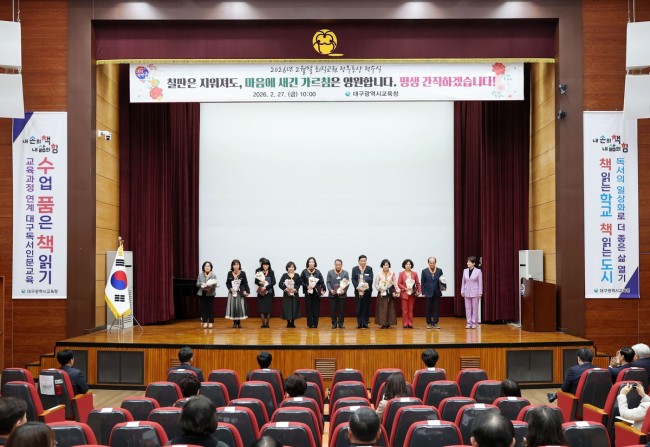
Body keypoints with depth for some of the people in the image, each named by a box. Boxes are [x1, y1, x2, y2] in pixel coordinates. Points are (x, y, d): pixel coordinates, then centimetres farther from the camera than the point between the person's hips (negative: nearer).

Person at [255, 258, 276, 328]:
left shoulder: (271, 272, 1)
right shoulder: (258, 272, 2)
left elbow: (273, 282, -6)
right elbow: (256, 281, 4)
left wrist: (266, 287, -17)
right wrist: (260, 283, -17)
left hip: (269, 292, 0)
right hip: (261, 293, 0)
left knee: (268, 309, 1)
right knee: (262, 308, -1)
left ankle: (267, 323, 10)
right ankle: (263, 323, 5)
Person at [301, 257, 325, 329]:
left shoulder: (318, 272, 2)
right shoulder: (304, 272, 1)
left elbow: (322, 282, 3)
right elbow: (301, 281, 1)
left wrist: (322, 289, -6)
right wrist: (307, 286, -13)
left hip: (316, 292, 1)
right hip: (308, 292, -1)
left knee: (316, 308, 1)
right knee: (309, 308, 0)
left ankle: (315, 323, 7)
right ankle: (310, 324, 5)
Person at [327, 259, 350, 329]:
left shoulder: (345, 273, 6)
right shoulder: (330, 272, 7)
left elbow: (347, 283, 2)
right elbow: (328, 282, 3)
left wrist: (344, 290, -14)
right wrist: (330, 290, -12)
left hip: (342, 294, 0)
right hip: (333, 294, 0)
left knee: (342, 309, 1)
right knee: (333, 309, 1)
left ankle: (341, 323, 9)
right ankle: (334, 323, 9)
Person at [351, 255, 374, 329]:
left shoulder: (369, 269, 5)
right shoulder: (355, 269, 7)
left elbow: (371, 279, -5)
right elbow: (353, 279, 1)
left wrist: (365, 286, -20)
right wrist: (357, 287, -15)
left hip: (367, 290, 0)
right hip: (358, 290, 0)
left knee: (366, 307, 1)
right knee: (359, 307, 0)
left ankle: (365, 323, 5)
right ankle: (359, 323, 3)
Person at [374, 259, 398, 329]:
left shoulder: (392, 274, 1)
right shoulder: (379, 274, -1)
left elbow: (395, 283, 2)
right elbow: (376, 284, 2)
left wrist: (397, 291, -5)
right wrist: (380, 289, -12)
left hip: (390, 293, 1)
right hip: (382, 293, -1)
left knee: (390, 308, 1)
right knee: (382, 308, -3)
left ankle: (388, 323, 6)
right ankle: (383, 323, 0)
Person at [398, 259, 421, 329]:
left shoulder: (414, 274, 6)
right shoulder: (401, 273, 1)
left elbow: (418, 283, 4)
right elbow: (399, 284, -1)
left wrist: (419, 291, -10)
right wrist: (405, 288, -14)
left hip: (412, 294, 2)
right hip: (404, 293, -2)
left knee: (411, 309, 5)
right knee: (405, 310, -1)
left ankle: (410, 324, 8)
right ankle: (405, 324, 3)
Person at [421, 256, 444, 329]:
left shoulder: (439, 271, 5)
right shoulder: (424, 271, 1)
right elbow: (422, 283, 2)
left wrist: (441, 287, -13)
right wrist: (423, 293, -3)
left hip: (437, 293, 1)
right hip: (428, 293, -1)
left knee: (436, 309, 1)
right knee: (428, 309, 3)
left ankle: (435, 323, 7)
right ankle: (429, 323, 11)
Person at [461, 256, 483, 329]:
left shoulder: (478, 271, -6)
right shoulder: (465, 271, 5)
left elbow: (480, 282, -5)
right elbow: (463, 282, 10)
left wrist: (480, 293, -9)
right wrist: (462, 291, 7)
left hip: (475, 292, -4)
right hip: (467, 292, 4)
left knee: (475, 308, 3)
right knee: (468, 308, 5)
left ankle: (474, 323, 9)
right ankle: (469, 323, 11)